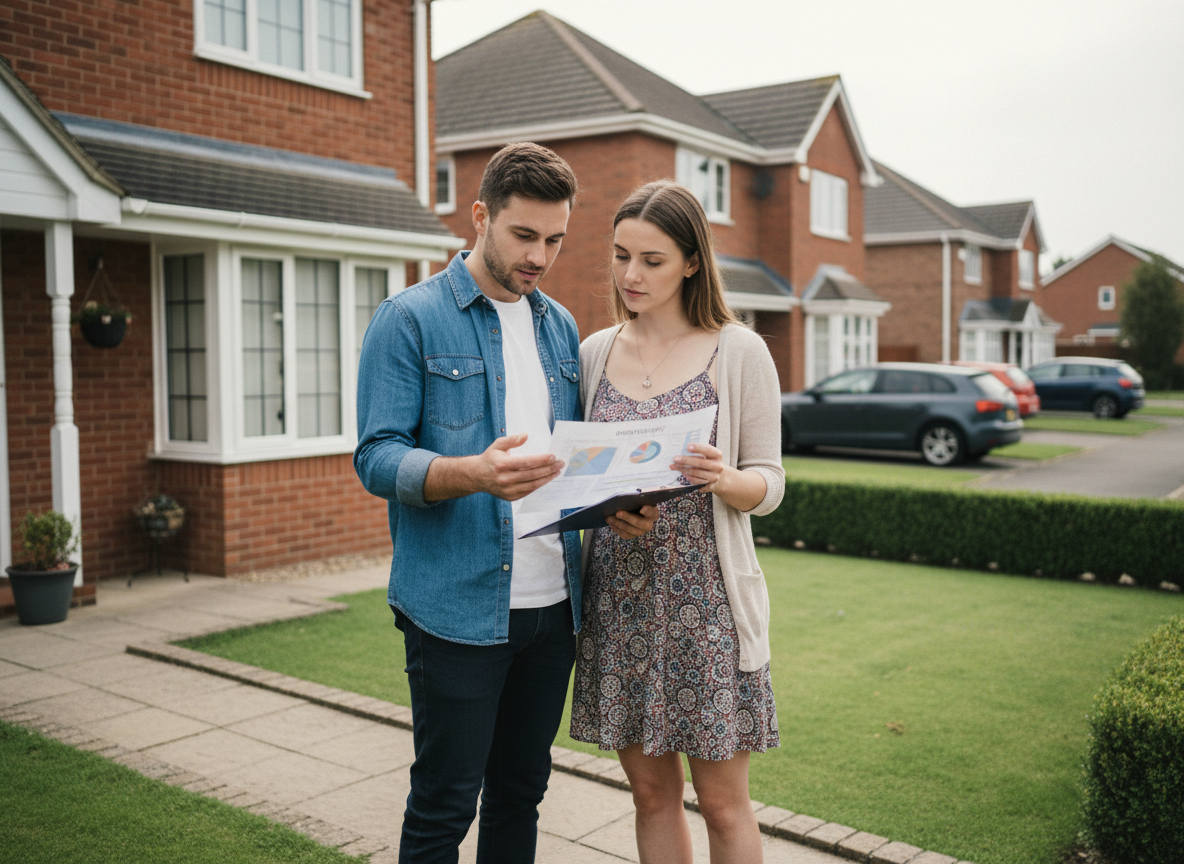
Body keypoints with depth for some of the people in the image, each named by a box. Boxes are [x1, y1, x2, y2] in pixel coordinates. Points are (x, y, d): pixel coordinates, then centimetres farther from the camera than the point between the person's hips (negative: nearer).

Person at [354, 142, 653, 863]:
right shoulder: (411, 319, -5)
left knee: (522, 790, 16)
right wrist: (473, 473, -31)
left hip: (553, 605, 6)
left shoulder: (561, 327, 13)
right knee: (445, 804, 4)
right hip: (457, 607, -5)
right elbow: (378, 458, -12)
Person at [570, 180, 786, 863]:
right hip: (619, 593, 4)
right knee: (652, 792, 14)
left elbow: (769, 483, -3)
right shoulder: (595, 352, 8)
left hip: (704, 595, -3)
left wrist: (721, 479, -23)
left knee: (723, 801, 7)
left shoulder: (739, 353, -3)